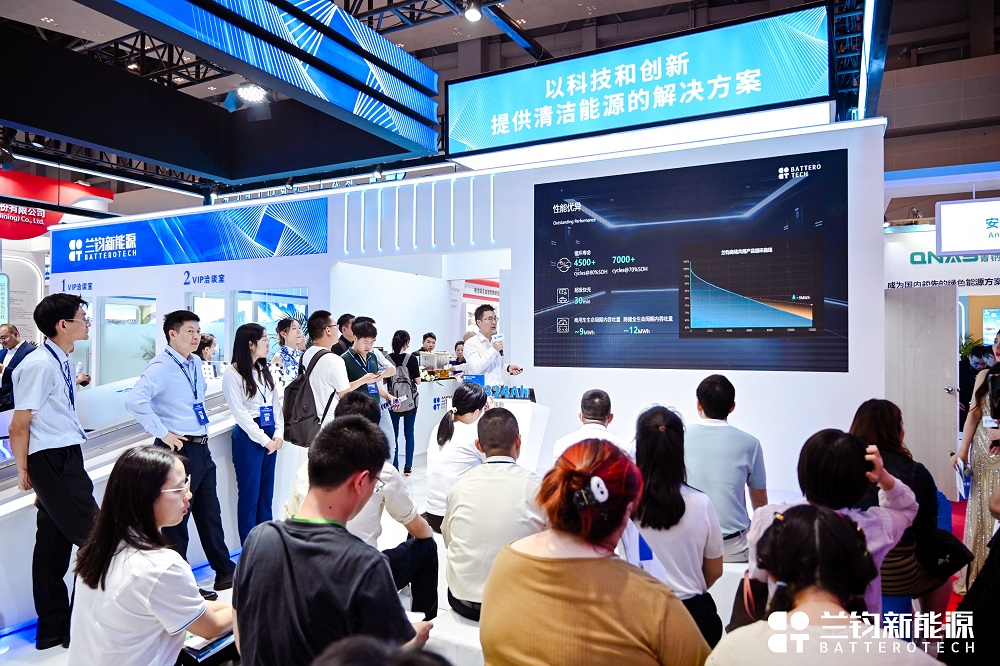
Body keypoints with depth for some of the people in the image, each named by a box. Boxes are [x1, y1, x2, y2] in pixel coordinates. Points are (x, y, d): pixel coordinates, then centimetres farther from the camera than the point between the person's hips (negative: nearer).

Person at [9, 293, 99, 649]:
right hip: (52, 461, -9)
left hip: (66, 459, 9)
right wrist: (24, 470, -3)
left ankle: (53, 630, 29)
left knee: (53, 544, 16)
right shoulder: (38, 365, -18)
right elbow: (19, 427, -14)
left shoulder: (63, 362, 9)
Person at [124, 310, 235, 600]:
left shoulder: (196, 363, 9)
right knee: (176, 518, 6)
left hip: (201, 447, 8)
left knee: (210, 513, 17)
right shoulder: (162, 366, -16)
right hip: (179, 448, -8)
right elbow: (135, 400, -31)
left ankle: (225, 573, 30)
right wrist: (163, 433, -24)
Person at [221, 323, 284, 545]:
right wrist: (264, 440, -13)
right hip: (248, 436, -6)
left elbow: (276, 403, 10)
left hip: (270, 435, 7)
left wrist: (278, 433, -3)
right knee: (249, 494, 4)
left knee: (266, 493, 13)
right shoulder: (232, 373, -10)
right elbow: (239, 412, -13)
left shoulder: (264, 370, 11)